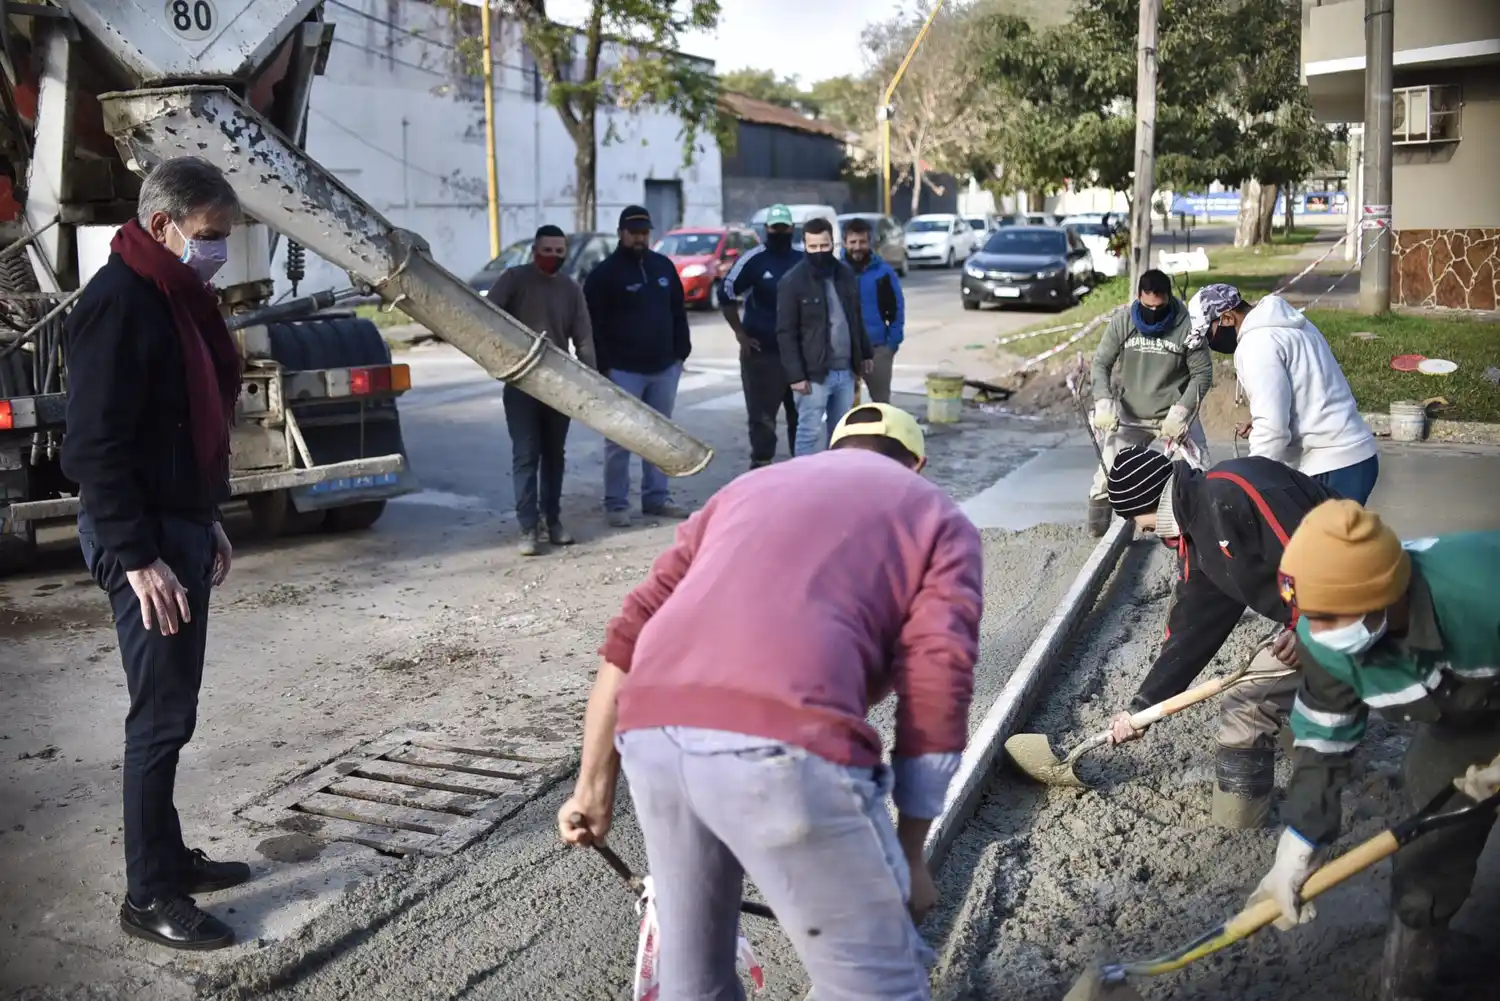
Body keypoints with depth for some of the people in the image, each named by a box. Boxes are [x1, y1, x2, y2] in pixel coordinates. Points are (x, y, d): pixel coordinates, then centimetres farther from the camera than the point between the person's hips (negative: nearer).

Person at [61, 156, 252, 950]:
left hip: (181, 527, 9)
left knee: (174, 711, 16)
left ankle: (170, 859, 28)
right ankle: (149, 895, 7)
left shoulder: (176, 297, 13)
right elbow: (94, 447, -21)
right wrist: (136, 557, -23)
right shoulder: (119, 301, -17)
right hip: (143, 539, -9)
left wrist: (206, 521, 19)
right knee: (160, 717, -4)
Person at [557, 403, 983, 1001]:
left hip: (650, 727, 5)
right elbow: (936, 689, 7)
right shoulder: (938, 517, 22)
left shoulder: (751, 486, 34)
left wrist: (594, 789, 31)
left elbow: (630, 634, 27)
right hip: (780, 740, -5)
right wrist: (909, 855, 15)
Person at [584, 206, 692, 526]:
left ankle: (656, 498, 19)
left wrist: (681, 352, 9)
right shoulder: (605, 273, -6)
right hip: (623, 370, -5)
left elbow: (678, 312, 16)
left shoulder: (664, 266, 10)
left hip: (664, 368, 5)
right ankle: (616, 504, 5)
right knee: (619, 439, -1)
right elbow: (594, 325, -9)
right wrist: (602, 366, -14)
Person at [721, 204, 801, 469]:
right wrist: (740, 334, -9)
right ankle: (761, 465, 7)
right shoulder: (754, 259, -8)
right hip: (762, 351, -4)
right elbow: (727, 295, -6)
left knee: (800, 413, 12)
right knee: (762, 416, -1)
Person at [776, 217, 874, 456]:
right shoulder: (792, 282, -9)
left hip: (845, 371, 6)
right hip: (814, 373, -6)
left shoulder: (846, 275, 8)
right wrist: (796, 374, -16)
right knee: (811, 432, -4)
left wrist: (865, 354, 17)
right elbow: (786, 333, -11)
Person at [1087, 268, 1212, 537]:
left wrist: (1181, 410, -23)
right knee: (1108, 469, -4)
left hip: (1176, 414, -1)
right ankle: (1097, 523, 14)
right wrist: (1103, 402, -20)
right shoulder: (1122, 322, -10)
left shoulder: (1187, 326, -16)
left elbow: (1203, 373, -11)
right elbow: (1101, 363, -4)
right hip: (1130, 414, 1)